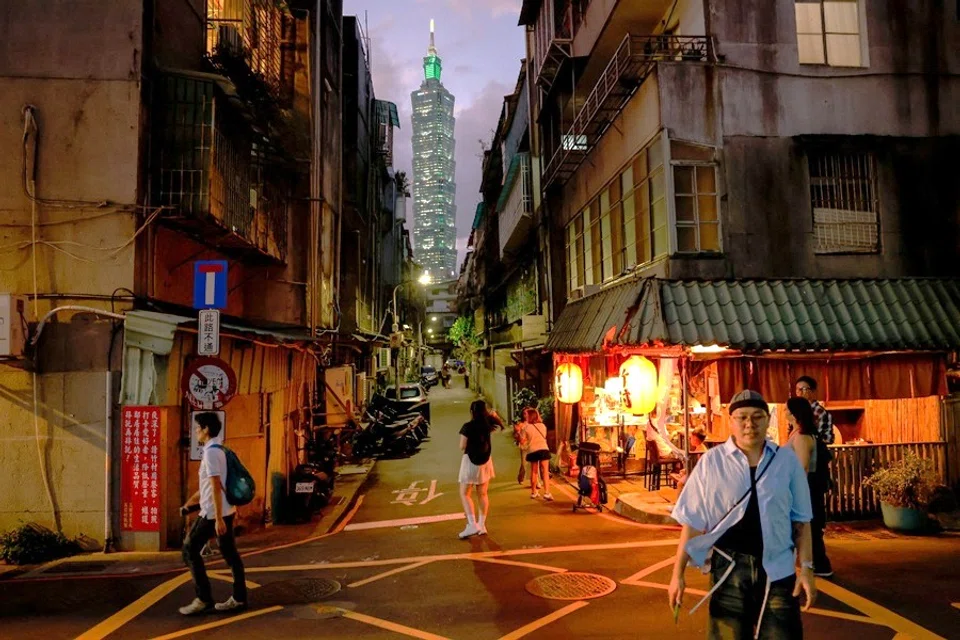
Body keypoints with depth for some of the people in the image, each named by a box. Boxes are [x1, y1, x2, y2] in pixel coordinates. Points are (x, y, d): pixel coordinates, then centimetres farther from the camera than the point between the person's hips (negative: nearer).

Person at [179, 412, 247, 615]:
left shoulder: (211, 452, -17)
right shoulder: (219, 450, 14)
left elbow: (216, 487, -22)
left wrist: (218, 518, -24)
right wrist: (189, 503, 28)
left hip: (213, 513, -9)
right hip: (227, 510, 9)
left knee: (190, 550, 3)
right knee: (230, 553, 10)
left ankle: (204, 599, 6)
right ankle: (238, 598, 15)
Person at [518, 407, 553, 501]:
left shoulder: (526, 427, -6)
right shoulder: (543, 426, 5)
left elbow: (522, 441, -4)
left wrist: (519, 432, 10)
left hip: (532, 451, 0)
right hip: (544, 449, 1)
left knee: (534, 471, 14)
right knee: (545, 471, -2)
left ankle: (534, 492, 25)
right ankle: (547, 493, -13)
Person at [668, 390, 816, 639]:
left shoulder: (787, 460, -1)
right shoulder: (711, 462, -7)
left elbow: (801, 519, 6)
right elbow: (692, 521, -3)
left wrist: (806, 567, -1)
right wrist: (678, 573, -3)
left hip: (778, 570, 1)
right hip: (728, 569, -1)